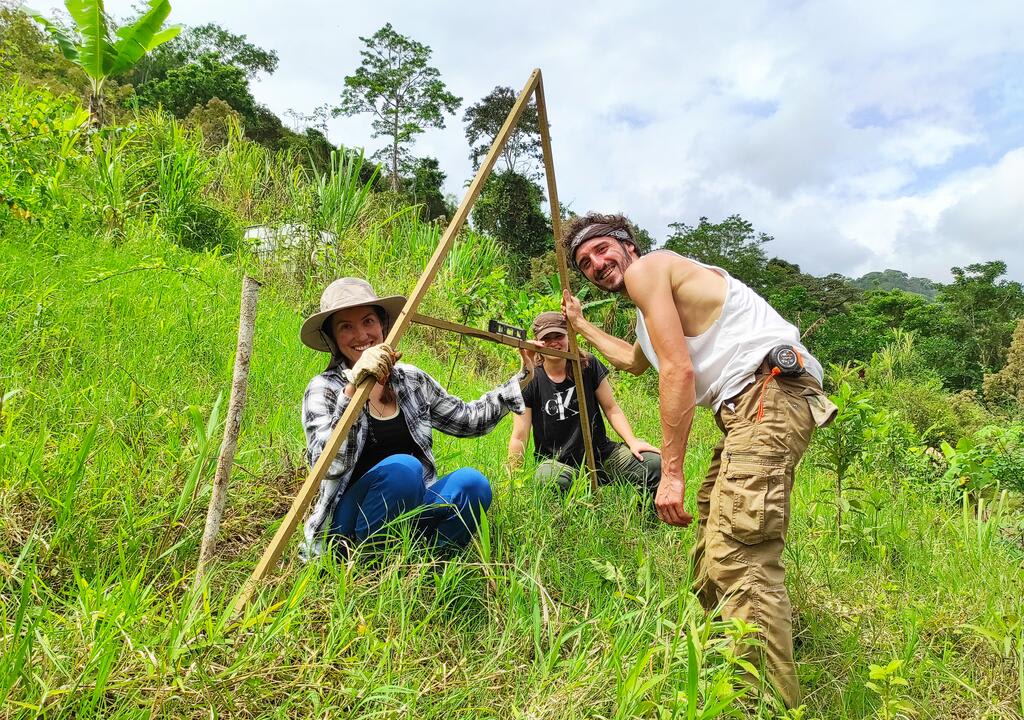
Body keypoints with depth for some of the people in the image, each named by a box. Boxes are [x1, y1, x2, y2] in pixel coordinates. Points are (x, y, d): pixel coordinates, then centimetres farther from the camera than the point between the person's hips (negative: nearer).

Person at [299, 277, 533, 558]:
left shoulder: (411, 380, 7)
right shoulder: (324, 388, -8)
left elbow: (467, 419, 17)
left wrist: (521, 379, 14)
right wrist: (352, 390, -37)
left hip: (412, 506, 4)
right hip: (349, 527, -4)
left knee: (471, 482, -23)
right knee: (402, 468, -33)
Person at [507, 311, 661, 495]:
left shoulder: (588, 366, 2)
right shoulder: (530, 381, -4)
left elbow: (611, 408, 6)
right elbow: (519, 437, -4)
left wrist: (632, 441, -9)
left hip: (600, 454, 2)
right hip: (556, 462, -2)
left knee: (654, 463, -22)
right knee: (549, 480, -39)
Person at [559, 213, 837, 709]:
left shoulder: (646, 268, -1)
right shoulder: (650, 306, 29)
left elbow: (678, 370, -12)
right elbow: (635, 362, 51)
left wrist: (670, 473, -13)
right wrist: (581, 325, 59)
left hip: (768, 392, -11)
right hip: (747, 407, 11)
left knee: (742, 561, -21)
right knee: (712, 537, 18)